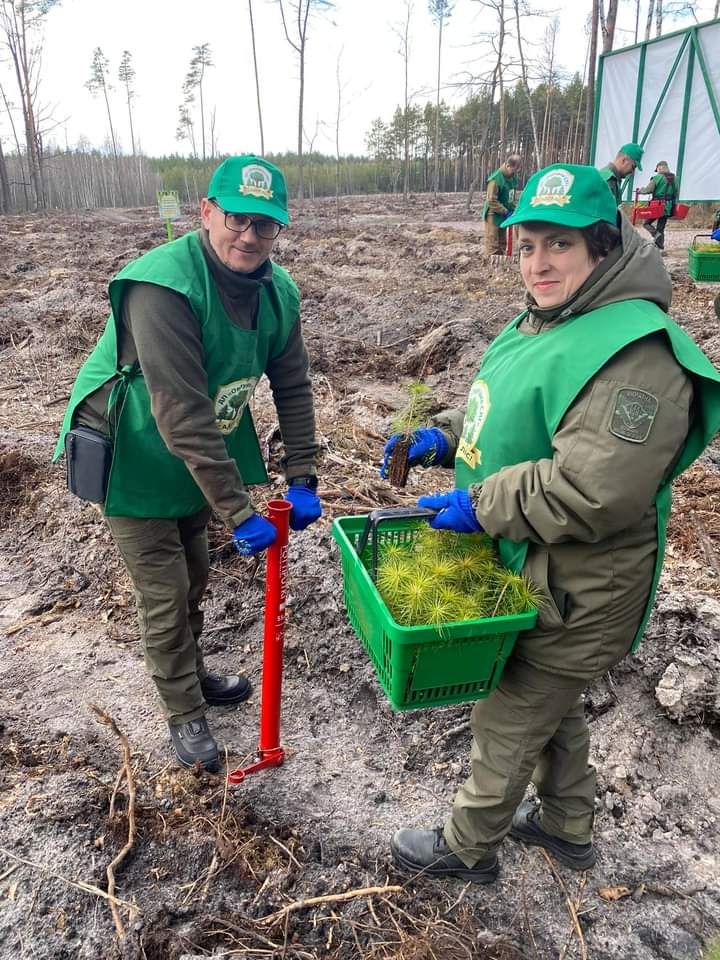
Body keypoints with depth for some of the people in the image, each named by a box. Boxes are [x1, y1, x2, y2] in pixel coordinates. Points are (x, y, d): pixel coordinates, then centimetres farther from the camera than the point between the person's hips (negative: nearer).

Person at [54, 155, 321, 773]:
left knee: (194, 576, 22)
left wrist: (302, 478, -8)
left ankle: (191, 673, 47)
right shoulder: (163, 287, -33)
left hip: (201, 461, 7)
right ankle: (184, 713, 26)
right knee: (164, 595, 3)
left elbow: (294, 388, -2)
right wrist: (239, 513, -33)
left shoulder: (279, 293, -10)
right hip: (135, 460, -6)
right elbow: (184, 418, -36)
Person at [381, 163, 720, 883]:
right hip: (528, 571, 10)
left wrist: (481, 507, -24)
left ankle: (467, 847, 38)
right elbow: (507, 417, 18)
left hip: (574, 594, -10)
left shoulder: (635, 354, -27)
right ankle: (567, 826, 53)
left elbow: (592, 492, -33)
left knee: (507, 722, 11)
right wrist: (442, 437, 1)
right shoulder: (545, 320, 6)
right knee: (553, 707, 27)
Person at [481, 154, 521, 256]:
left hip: (503, 215, 8)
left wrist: (513, 209, 2)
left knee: (502, 244, 15)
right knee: (492, 246, -6)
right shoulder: (496, 179, -21)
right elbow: (491, 201, -23)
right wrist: (506, 212, -22)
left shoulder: (512, 177, 5)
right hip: (493, 215, -8)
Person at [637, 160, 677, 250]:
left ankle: (657, 235, -18)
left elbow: (648, 190, -12)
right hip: (668, 207, 6)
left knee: (647, 223, 7)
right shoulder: (674, 179, 12)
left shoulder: (657, 178, -8)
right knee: (661, 228, 11)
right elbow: (676, 194, 17)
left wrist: (640, 190, 7)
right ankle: (660, 246, 9)